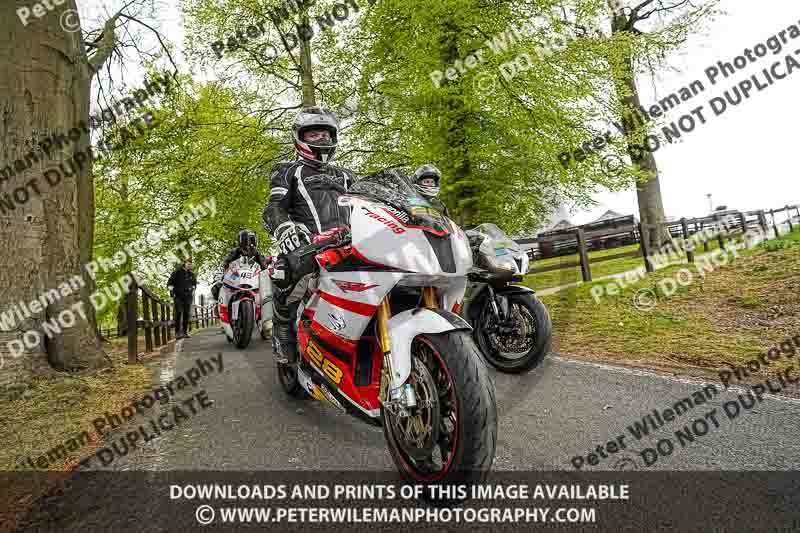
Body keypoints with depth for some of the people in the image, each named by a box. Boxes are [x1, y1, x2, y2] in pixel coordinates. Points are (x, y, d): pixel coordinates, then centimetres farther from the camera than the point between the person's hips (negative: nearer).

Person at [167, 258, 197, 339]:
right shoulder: (177, 272, 0)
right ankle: (177, 332, -16)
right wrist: (172, 292, -6)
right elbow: (169, 283, 3)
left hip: (188, 297, 4)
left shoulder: (191, 274, 13)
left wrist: (192, 291, 17)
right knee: (178, 313, -14)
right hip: (178, 296, -4)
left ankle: (185, 331, 10)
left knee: (186, 314, 3)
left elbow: (194, 283, 29)